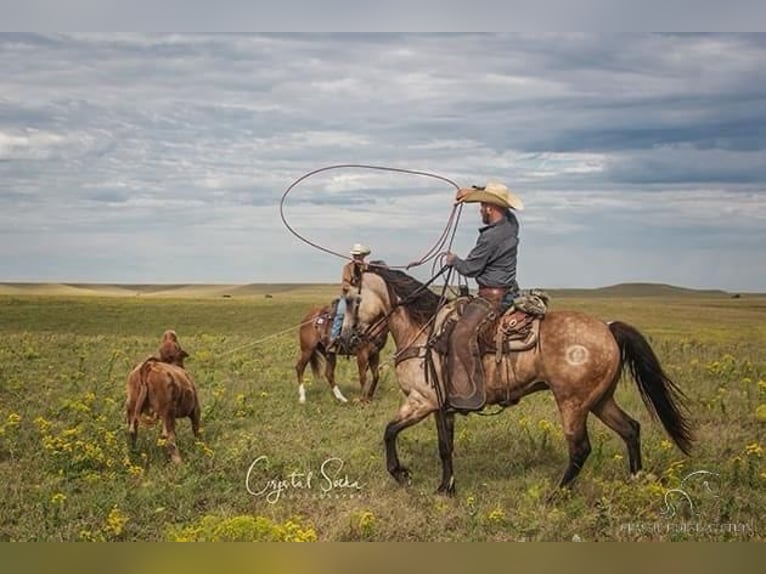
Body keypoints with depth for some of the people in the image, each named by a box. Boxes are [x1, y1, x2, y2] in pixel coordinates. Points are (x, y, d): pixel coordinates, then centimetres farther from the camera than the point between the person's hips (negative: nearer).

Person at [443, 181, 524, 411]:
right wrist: (474, 191, 17)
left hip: (492, 296, -11)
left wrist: (453, 260, 7)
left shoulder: (490, 237, -22)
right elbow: (498, 197, 27)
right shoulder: (511, 222, 6)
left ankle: (469, 394, -31)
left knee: (462, 334, -25)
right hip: (507, 291, 11)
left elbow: (470, 268, -13)